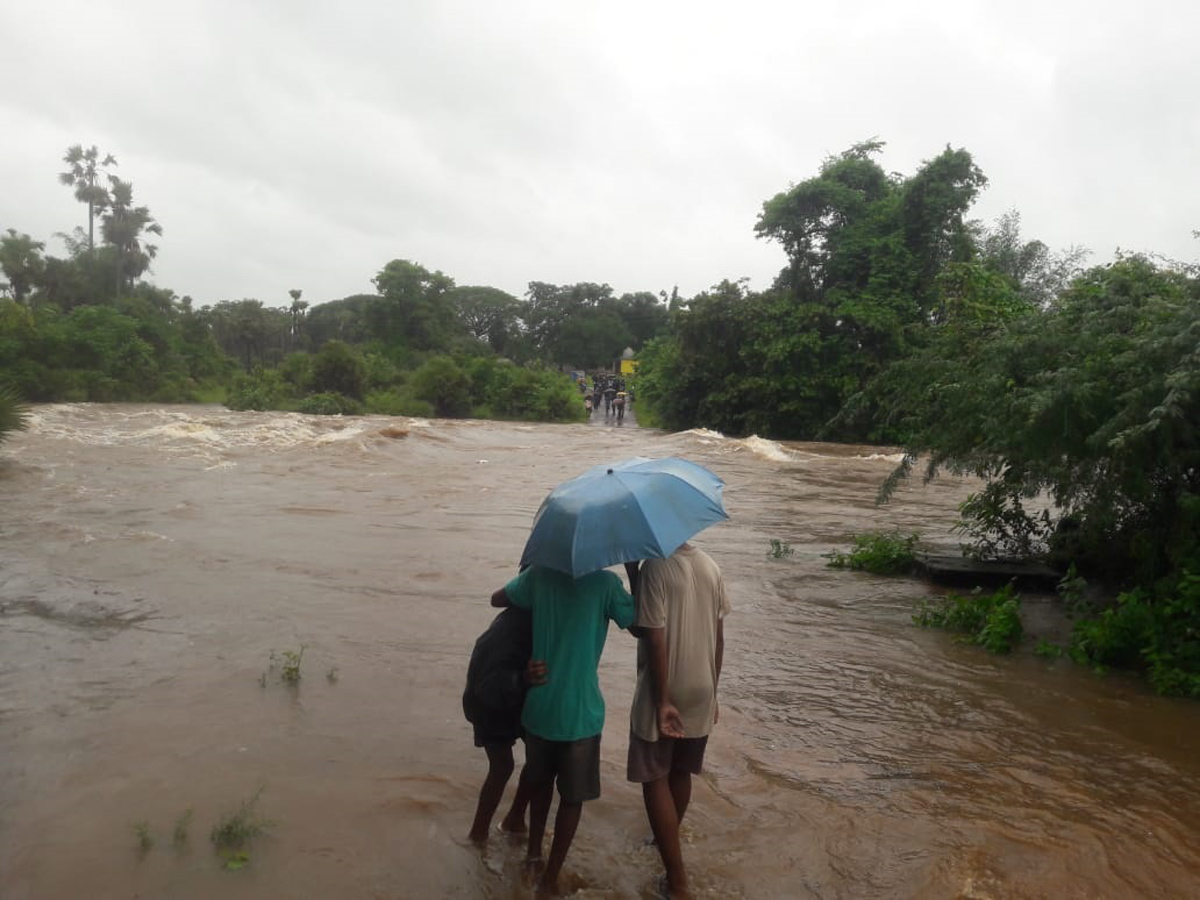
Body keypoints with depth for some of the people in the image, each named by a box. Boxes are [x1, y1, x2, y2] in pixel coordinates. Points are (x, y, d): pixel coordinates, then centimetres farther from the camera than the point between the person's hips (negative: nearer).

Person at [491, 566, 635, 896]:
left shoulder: (539, 574, -3)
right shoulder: (605, 582, -14)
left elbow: (497, 599, 10)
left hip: (539, 705, 4)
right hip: (579, 711, -4)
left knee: (540, 782, 28)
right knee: (572, 797, 15)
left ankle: (534, 850, 42)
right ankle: (549, 879, 23)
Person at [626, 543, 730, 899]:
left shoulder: (654, 568, -19)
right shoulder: (710, 566, 2)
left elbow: (654, 639, -21)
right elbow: (718, 637, 7)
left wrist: (662, 700, -15)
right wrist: (712, 690, 15)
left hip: (664, 695, -6)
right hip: (700, 693, 6)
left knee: (655, 779, 5)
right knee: (681, 773, 22)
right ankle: (667, 841, 42)